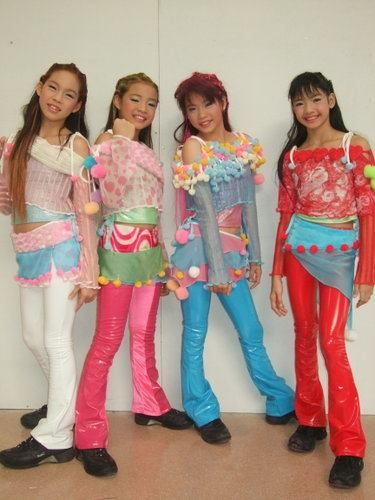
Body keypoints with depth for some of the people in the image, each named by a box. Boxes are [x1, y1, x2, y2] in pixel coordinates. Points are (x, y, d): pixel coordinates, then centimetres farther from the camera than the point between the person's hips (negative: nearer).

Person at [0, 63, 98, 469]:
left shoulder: (77, 146, -6)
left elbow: (85, 213, -8)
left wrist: (89, 274, -12)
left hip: (60, 248, -6)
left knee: (56, 340, -2)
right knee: (33, 338, 15)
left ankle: (55, 437, 8)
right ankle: (65, 403, 36)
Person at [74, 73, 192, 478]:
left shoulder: (147, 151, 17)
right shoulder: (104, 145, -6)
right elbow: (114, 196, -22)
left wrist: (163, 260, 15)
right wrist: (122, 141, -20)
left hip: (150, 249, 7)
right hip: (119, 249, -7)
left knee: (144, 335, 18)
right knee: (107, 342, -6)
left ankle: (149, 405, 35)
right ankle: (89, 436, 2)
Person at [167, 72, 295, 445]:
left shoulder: (244, 145, 7)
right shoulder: (192, 148, -7)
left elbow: (248, 203, 10)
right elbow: (206, 211, -13)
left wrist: (254, 256, 10)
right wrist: (217, 268, -14)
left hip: (233, 249, 5)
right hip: (200, 249, -4)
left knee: (251, 332, 12)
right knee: (195, 334, 5)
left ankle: (282, 403, 28)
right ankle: (203, 412, 20)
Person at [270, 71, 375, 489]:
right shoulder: (292, 155, 8)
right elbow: (285, 215, 8)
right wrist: (276, 274, 6)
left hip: (339, 253, -4)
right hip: (298, 250, 4)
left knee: (332, 342, -9)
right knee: (304, 336, 10)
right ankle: (309, 420, 26)